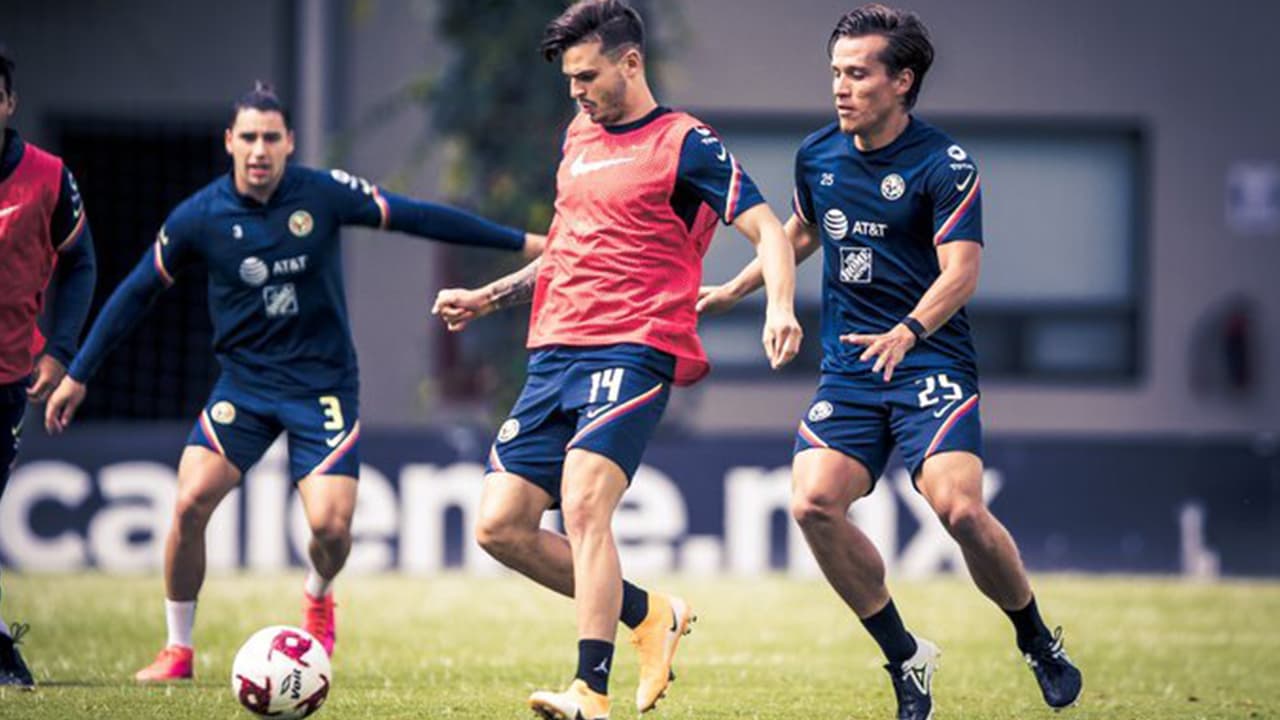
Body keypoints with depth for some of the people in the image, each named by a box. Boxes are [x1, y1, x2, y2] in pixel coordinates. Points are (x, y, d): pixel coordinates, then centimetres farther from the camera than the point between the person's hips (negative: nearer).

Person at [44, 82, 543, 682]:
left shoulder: (324, 194, -10)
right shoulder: (200, 217, -8)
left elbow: (416, 217, -4)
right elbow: (138, 291, 3)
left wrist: (521, 242, -2)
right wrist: (78, 375, 5)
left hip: (323, 383, -1)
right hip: (244, 379, 1)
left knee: (330, 526, -15)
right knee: (190, 503, -17)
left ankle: (318, 597, 24)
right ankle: (178, 650, 2)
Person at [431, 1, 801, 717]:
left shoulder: (685, 144, -3)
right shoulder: (579, 137, 20)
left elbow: (769, 230, -11)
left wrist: (780, 308, -29)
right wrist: (487, 298, 28)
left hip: (633, 352, -8)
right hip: (555, 354, 8)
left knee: (583, 503, -27)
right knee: (501, 525, -2)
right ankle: (650, 614, 16)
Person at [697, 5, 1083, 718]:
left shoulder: (945, 164, -10)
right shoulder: (818, 155, 8)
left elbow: (961, 271, -19)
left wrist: (906, 332, -35)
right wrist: (733, 290, 32)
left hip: (931, 362, -5)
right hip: (848, 369, 5)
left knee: (959, 507, -23)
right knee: (814, 503, -17)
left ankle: (1040, 643, 4)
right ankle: (905, 657, 0)